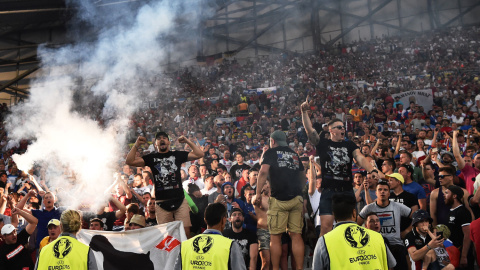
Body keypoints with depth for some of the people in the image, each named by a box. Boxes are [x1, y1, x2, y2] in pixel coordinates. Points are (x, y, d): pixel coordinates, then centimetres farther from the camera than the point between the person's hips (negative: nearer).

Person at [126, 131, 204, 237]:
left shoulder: (177, 155, 12)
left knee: (185, 231, -6)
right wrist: (137, 145, -1)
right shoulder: (151, 158, 12)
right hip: (161, 202, 0)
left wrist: (187, 141, 1)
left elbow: (199, 154, 6)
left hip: (179, 200, 0)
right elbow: (129, 161, 4)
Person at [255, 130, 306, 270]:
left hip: (279, 199, -4)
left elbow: (263, 171, -10)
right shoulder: (294, 154, 20)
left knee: (275, 237, 1)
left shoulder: (271, 152, 6)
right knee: (296, 235, 4)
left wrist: (258, 193, -7)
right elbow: (303, 176, 26)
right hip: (297, 198, 4)